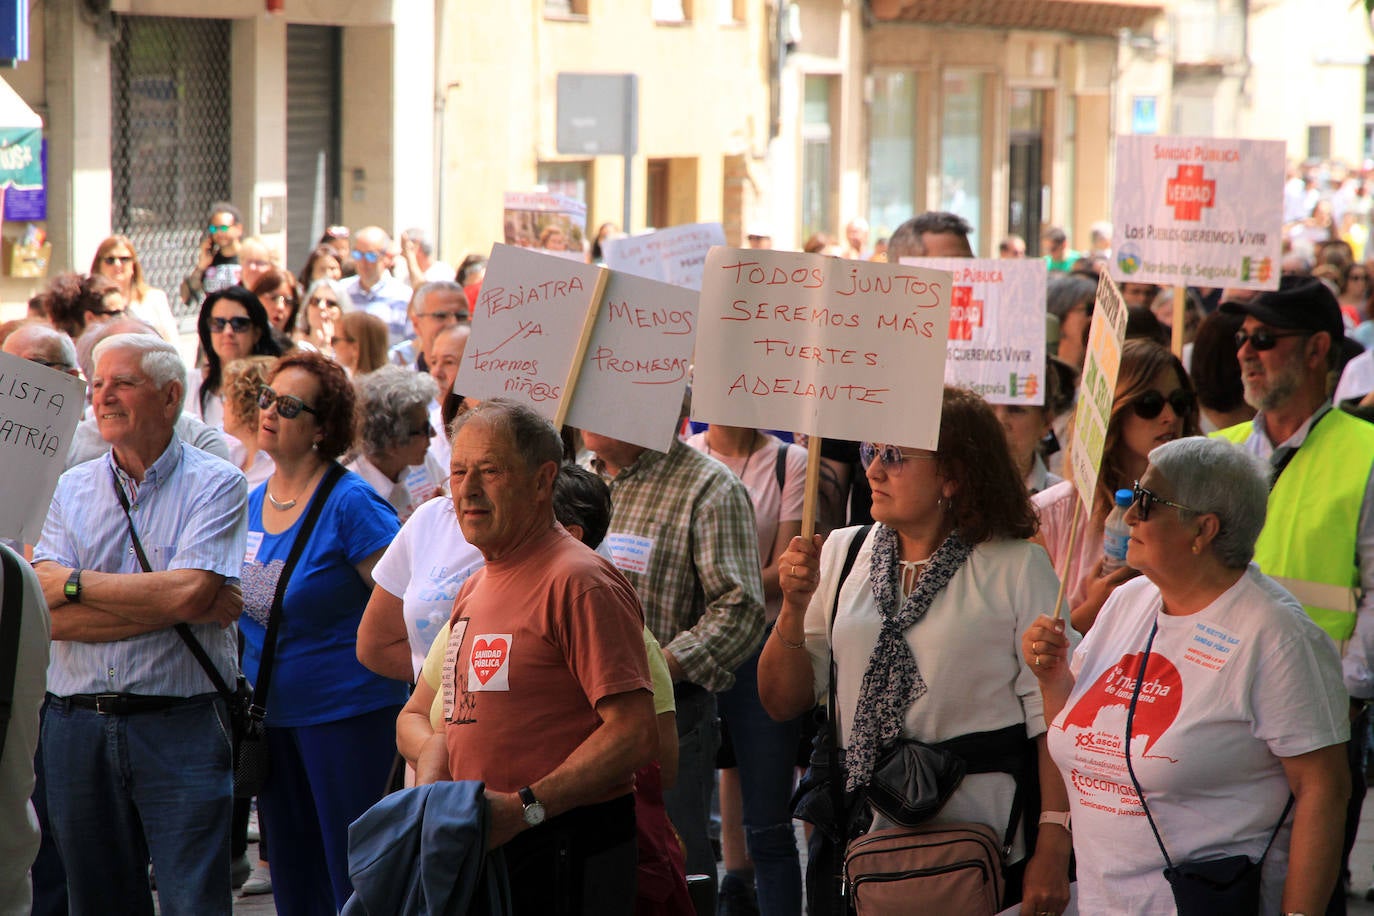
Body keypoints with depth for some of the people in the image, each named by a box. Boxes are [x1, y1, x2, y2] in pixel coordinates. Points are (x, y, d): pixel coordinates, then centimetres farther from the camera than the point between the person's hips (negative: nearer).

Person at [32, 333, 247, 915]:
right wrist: (175, 605, -11)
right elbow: (48, 616, -4)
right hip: (76, 728, 4)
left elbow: (187, 592, -15)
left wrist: (76, 583, -6)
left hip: (181, 728, -4)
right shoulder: (72, 489, 10)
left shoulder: (215, 484, 1)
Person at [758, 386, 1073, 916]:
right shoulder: (842, 554, 7)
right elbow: (782, 704, 8)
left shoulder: (1017, 568, -4)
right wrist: (794, 609, -9)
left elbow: (1054, 720, -9)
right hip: (854, 847, 4)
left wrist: (1052, 853, -16)